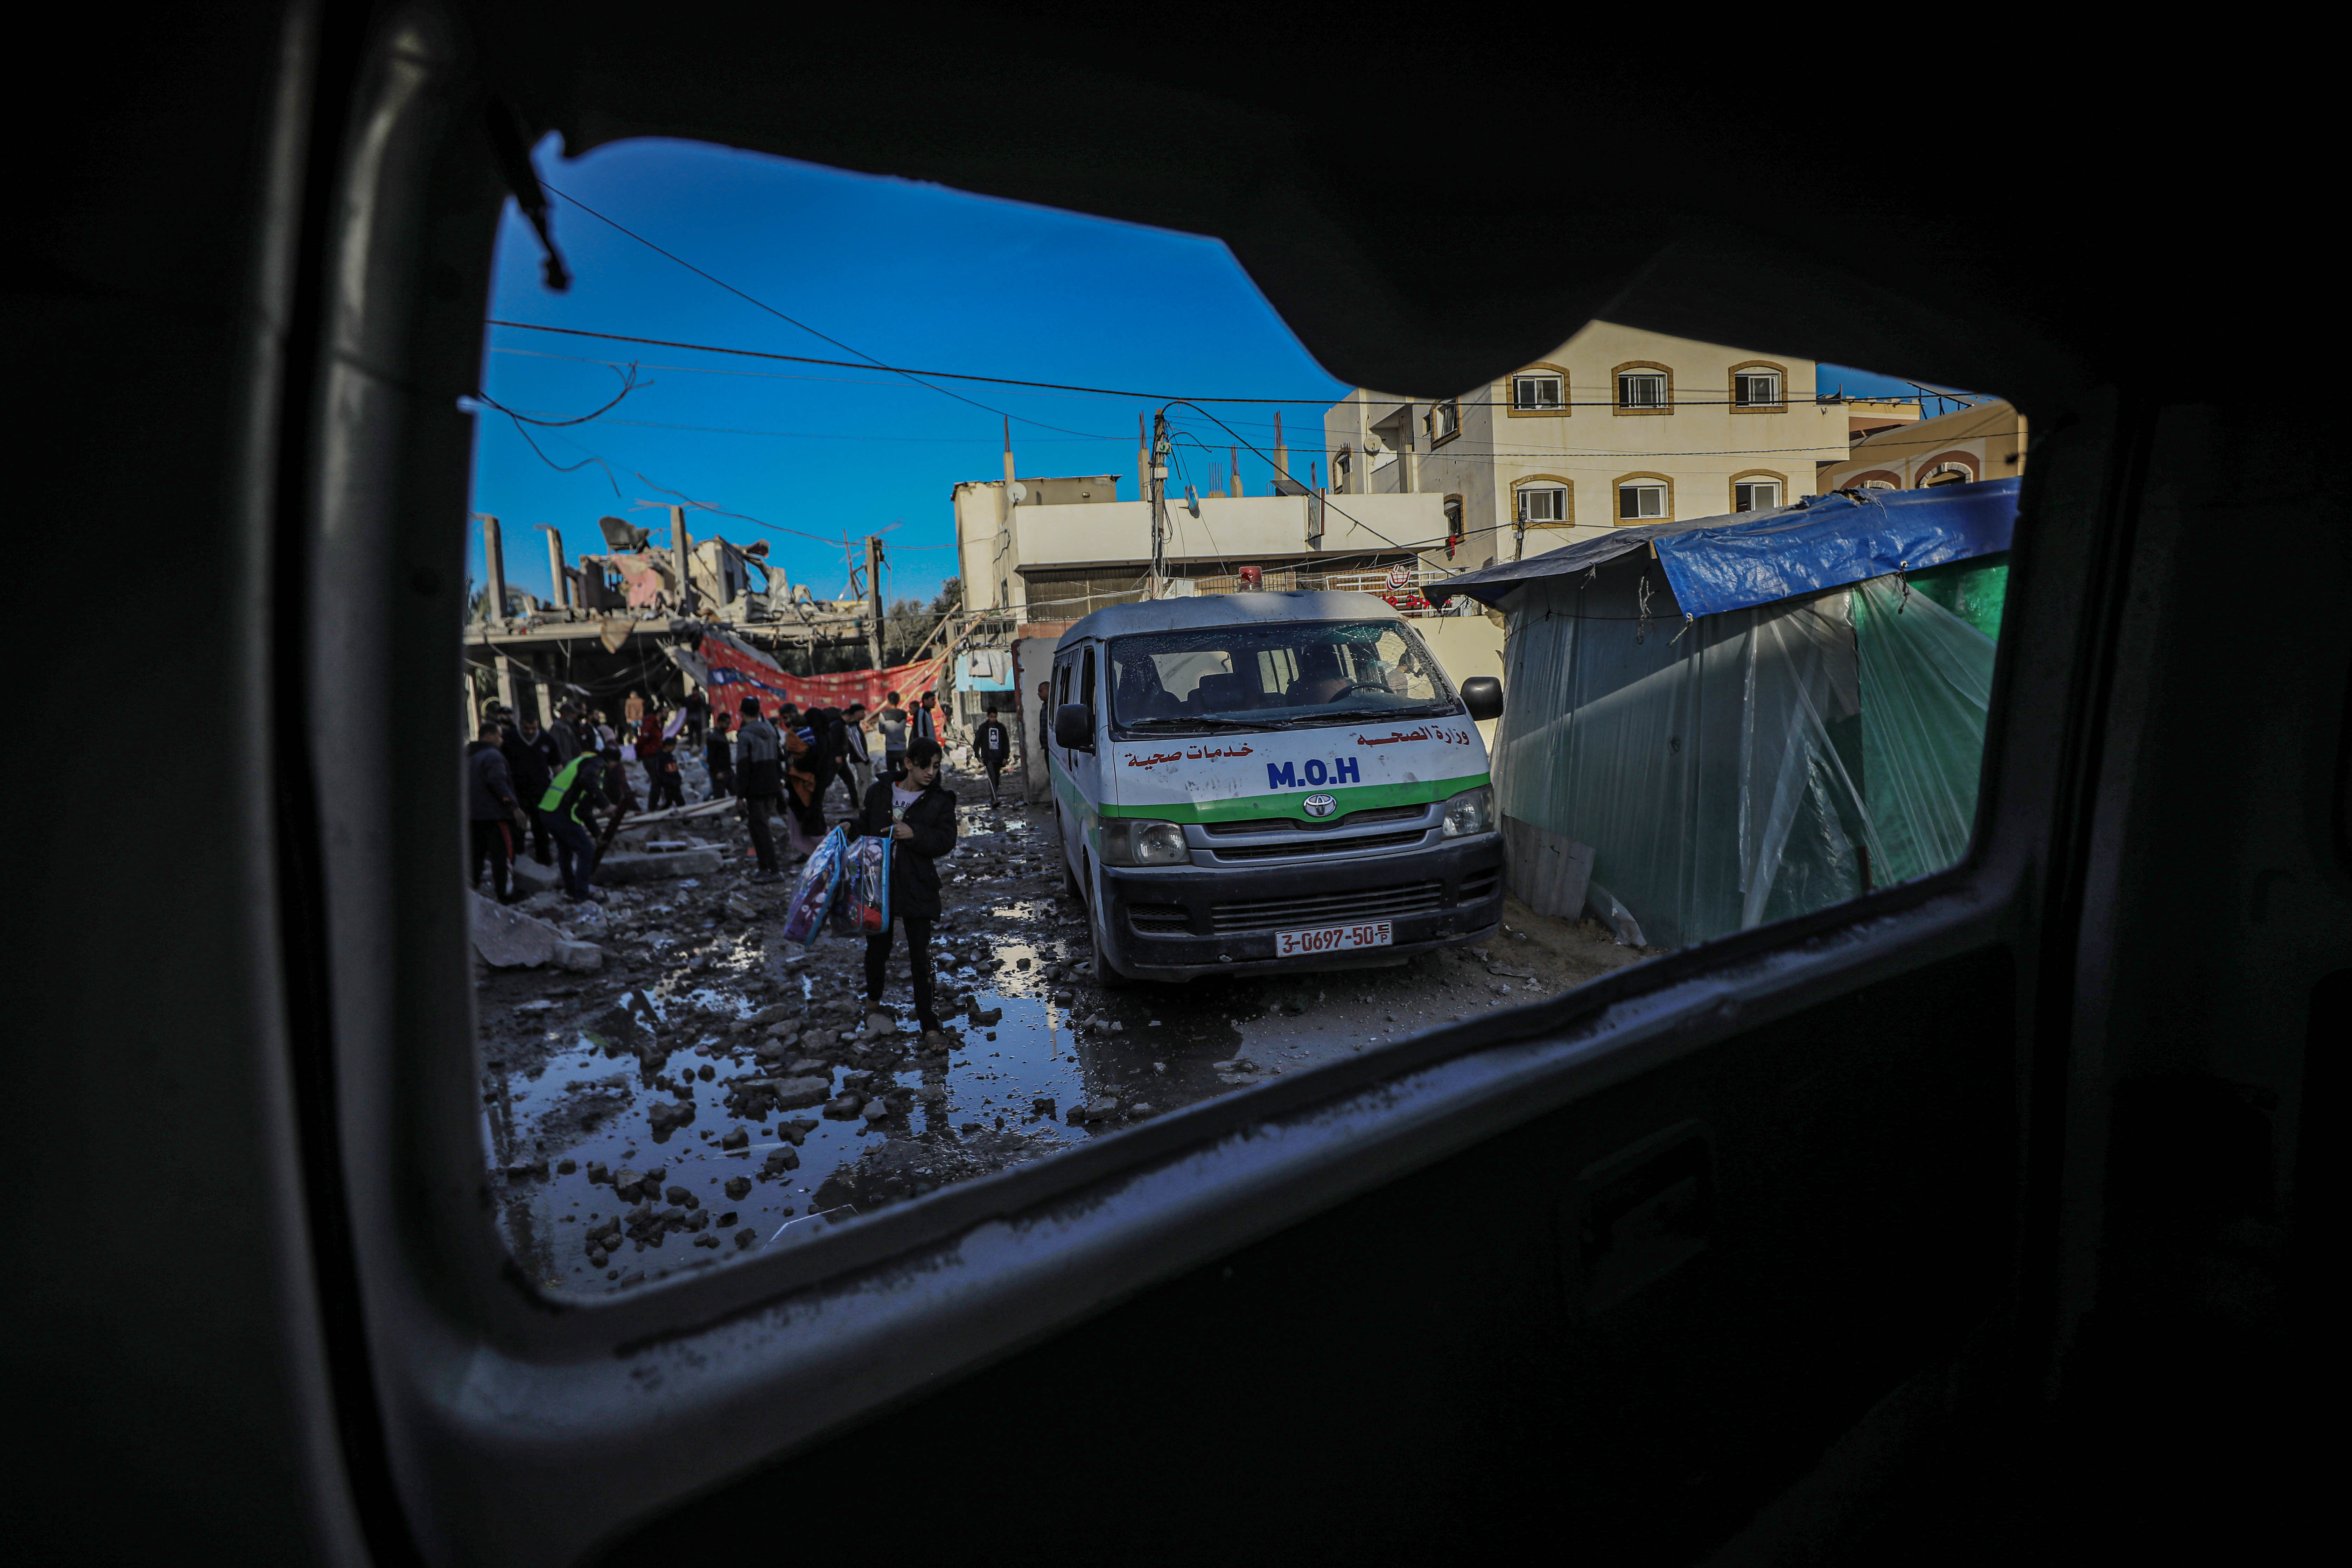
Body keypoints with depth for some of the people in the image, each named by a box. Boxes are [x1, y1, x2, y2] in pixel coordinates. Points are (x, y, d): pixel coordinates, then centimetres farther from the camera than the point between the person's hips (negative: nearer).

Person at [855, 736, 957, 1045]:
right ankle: (873, 1002, 41)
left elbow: (947, 842, -8)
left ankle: (929, 1025, 6)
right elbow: (864, 826, 19)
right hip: (878, 883, 2)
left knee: (920, 956, -2)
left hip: (918, 889, -2)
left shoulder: (940, 802, 1)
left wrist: (914, 833, -21)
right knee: (878, 948, 12)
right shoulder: (880, 792, 7)